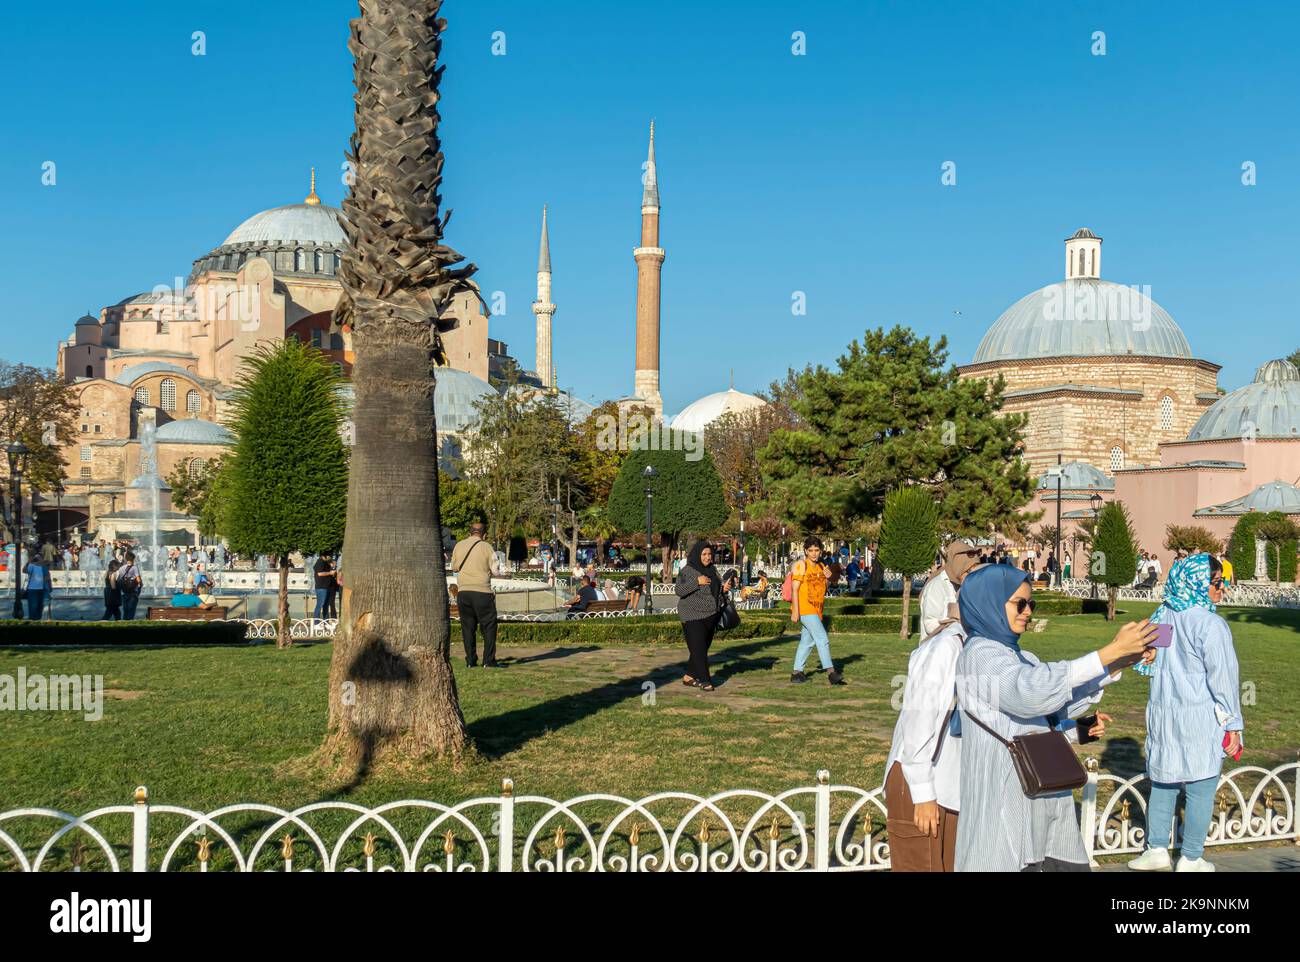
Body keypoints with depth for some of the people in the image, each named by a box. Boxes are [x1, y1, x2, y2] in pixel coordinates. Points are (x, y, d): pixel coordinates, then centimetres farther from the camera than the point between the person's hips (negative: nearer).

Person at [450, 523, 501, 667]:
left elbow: (454, 567, 16)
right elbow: (496, 571, -4)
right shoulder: (486, 547, -4)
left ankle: (470, 660, 10)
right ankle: (488, 660, 0)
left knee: (468, 627, 11)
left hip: (463, 591, 4)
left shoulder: (459, 545, 6)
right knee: (489, 626, 4)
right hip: (482, 592, -4)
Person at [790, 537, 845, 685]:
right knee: (822, 638, -15)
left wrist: (828, 579, 1)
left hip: (815, 610, 8)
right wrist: (795, 611, -19)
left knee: (807, 641, 11)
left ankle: (797, 672, 19)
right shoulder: (801, 565, -8)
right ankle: (831, 672, -20)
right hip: (804, 609, -8)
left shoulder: (821, 567, 15)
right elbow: (794, 589, -13)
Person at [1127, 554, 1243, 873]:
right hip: (1200, 719, -6)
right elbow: (1223, 678, -14)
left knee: (1162, 782, 15)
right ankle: (1191, 860, 14)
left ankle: (1157, 850, 22)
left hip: (1162, 713, 7)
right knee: (1200, 790, 5)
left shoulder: (1161, 617, 4)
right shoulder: (1210, 624, -17)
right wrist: (1234, 725, -6)